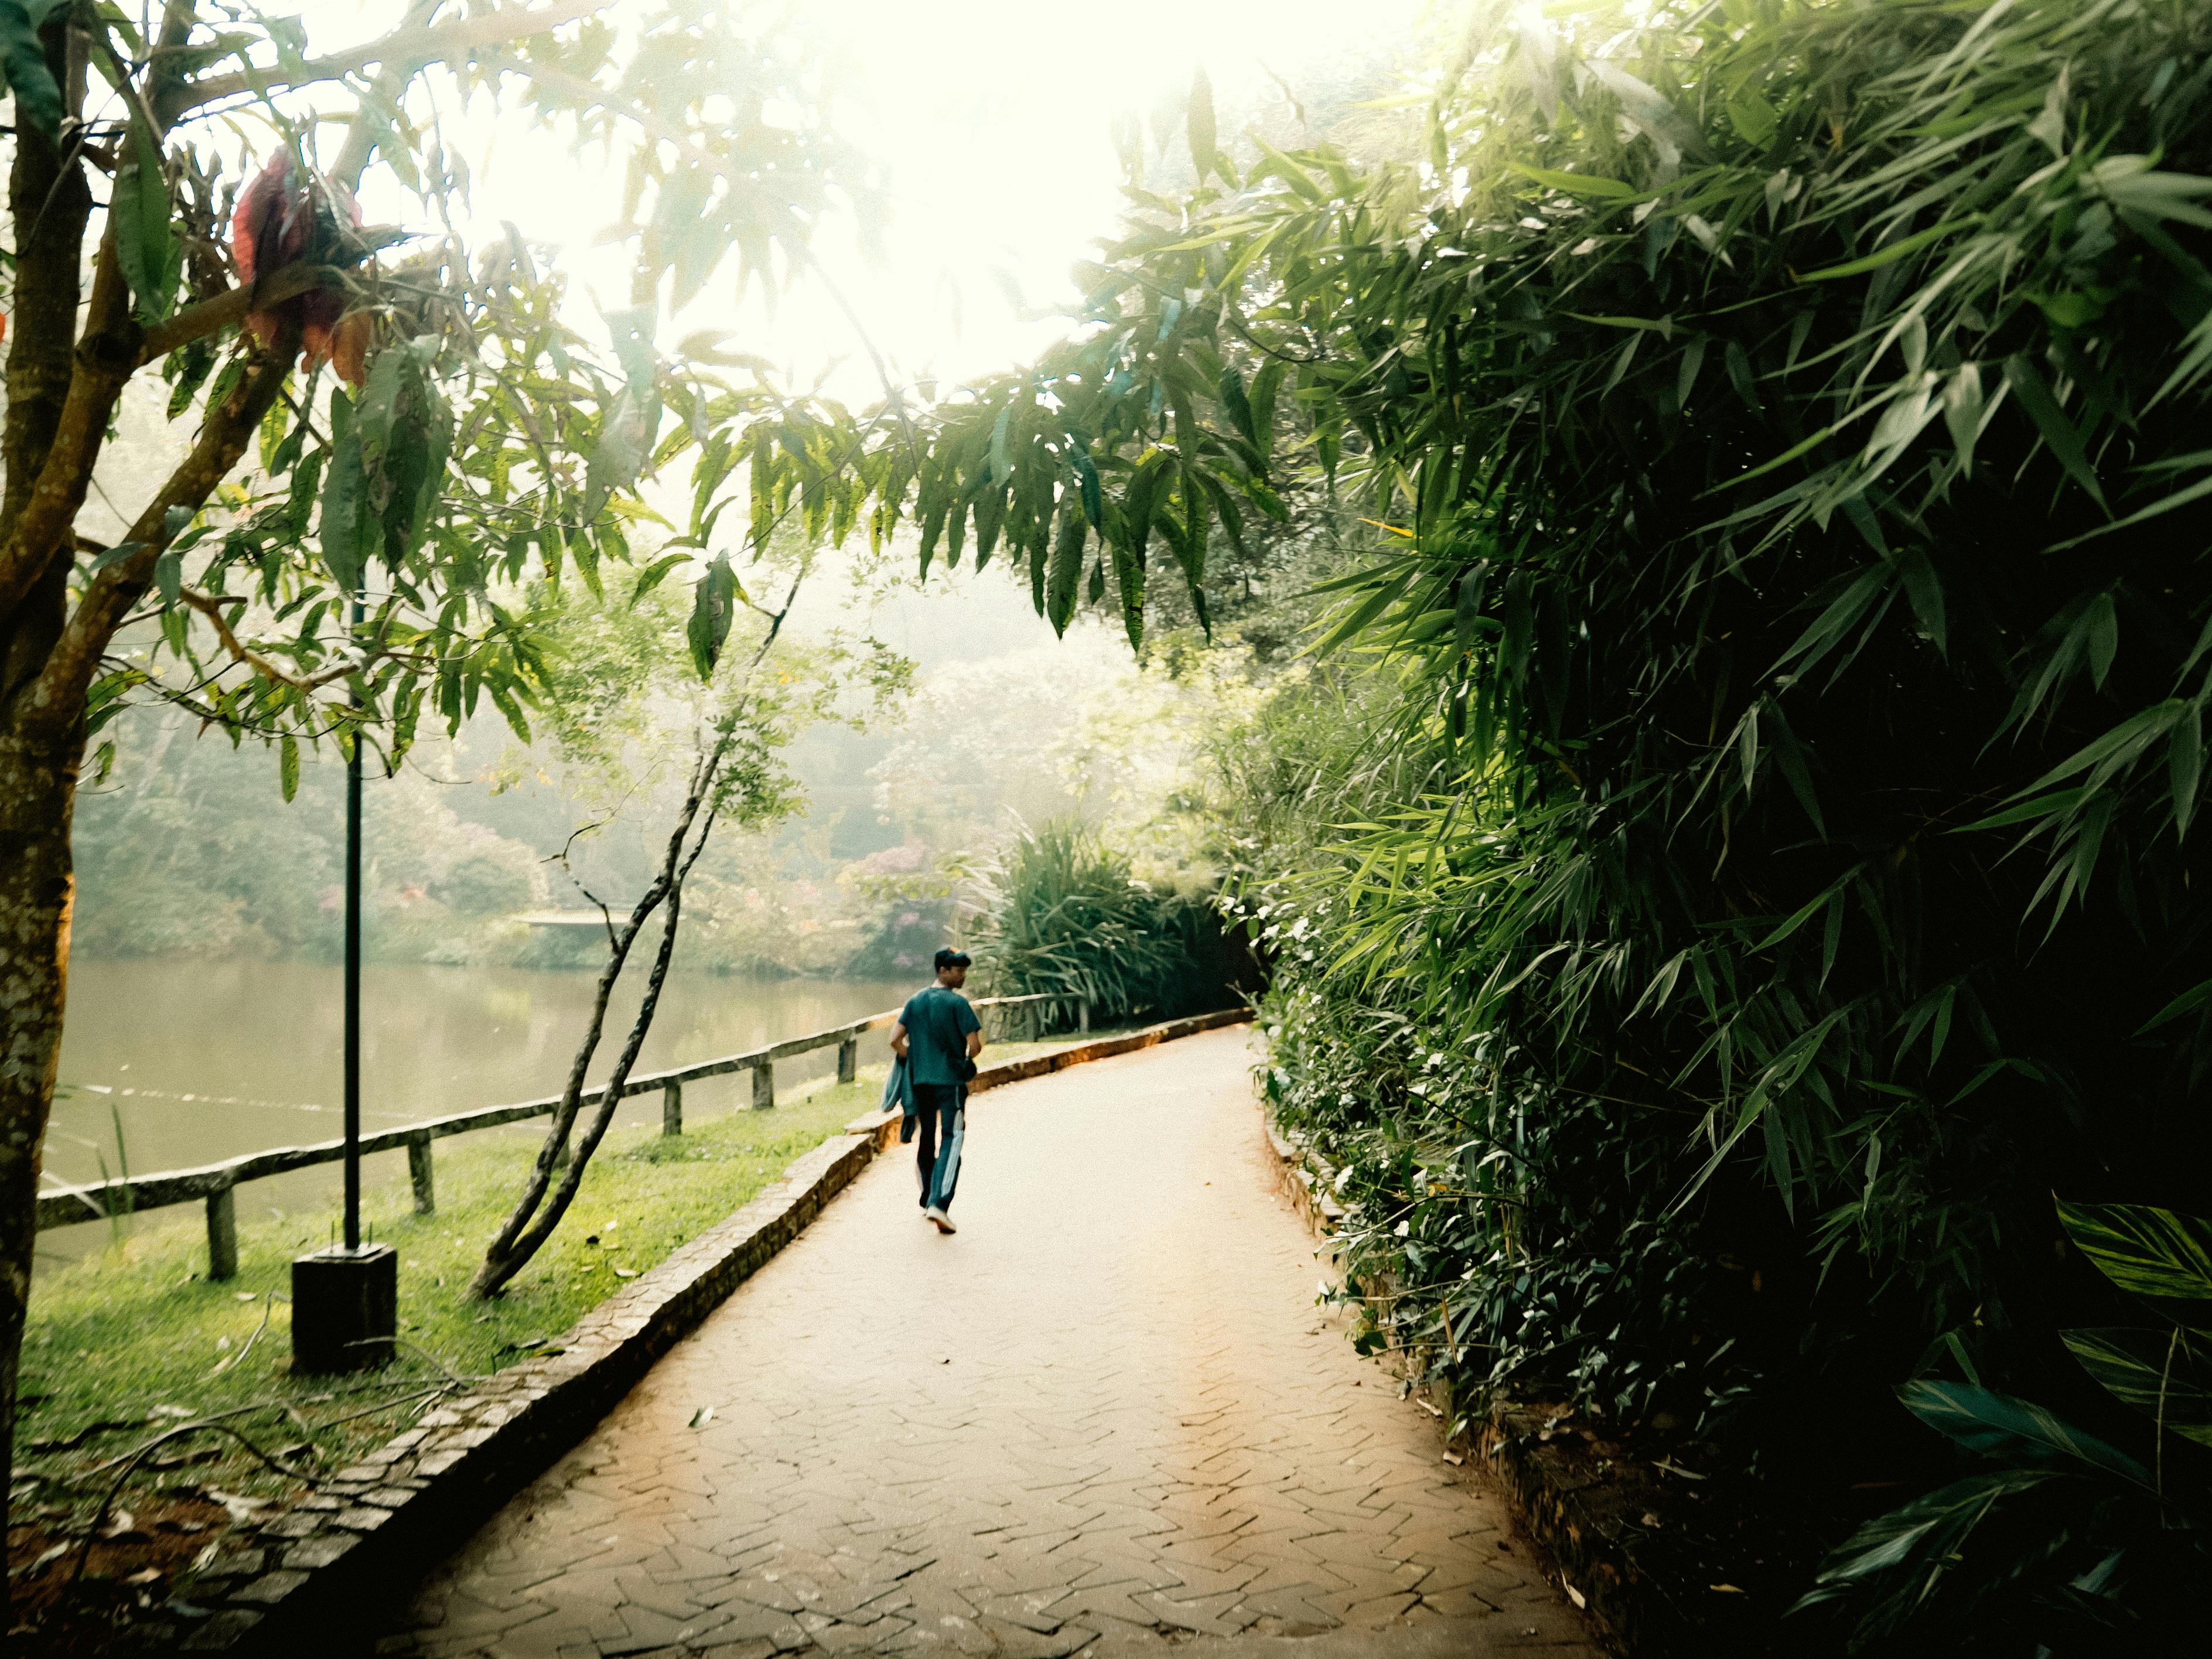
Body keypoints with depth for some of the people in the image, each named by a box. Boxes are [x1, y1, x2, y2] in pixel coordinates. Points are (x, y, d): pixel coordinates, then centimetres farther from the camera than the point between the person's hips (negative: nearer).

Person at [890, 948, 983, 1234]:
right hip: (951, 1082, -6)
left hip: (920, 1081, 6)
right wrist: (965, 1060, 9)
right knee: (951, 1140, -5)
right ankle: (939, 1204, -18)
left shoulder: (915, 1001, 7)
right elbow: (975, 1045, -12)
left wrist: (913, 1062, 14)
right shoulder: (957, 1003, -9)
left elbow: (895, 1040, 2)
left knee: (926, 1140, 17)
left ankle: (927, 1202, 27)